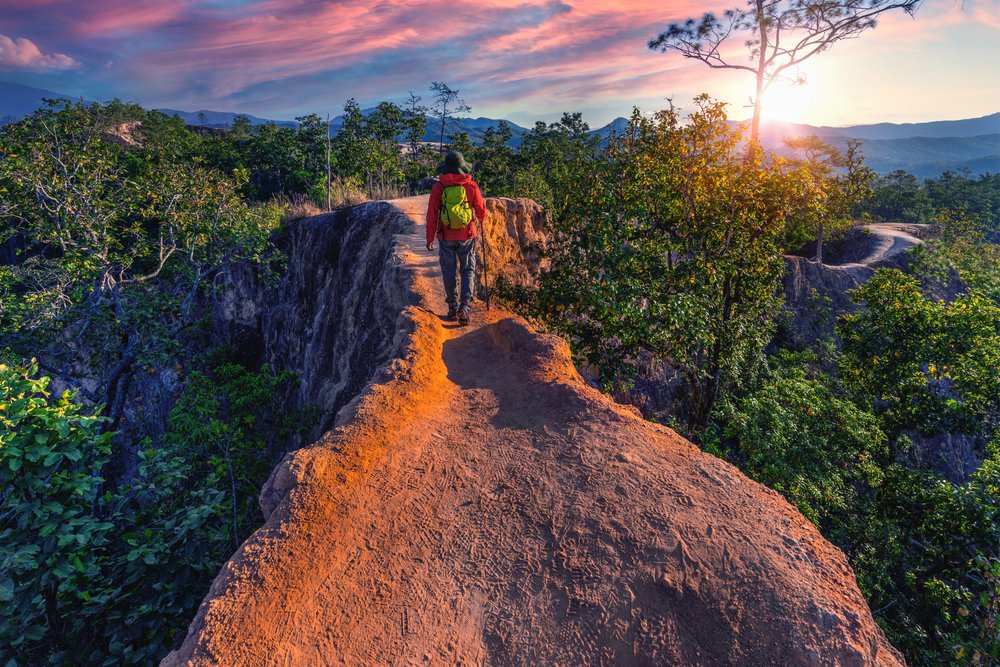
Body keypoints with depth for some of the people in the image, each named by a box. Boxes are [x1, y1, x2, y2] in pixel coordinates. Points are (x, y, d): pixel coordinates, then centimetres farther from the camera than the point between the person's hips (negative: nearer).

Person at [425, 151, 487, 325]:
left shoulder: (438, 187, -5)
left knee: (449, 273, 13)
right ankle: (465, 305, -8)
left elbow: (431, 215, -4)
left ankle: (453, 307, 19)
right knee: (468, 271, 9)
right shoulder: (471, 186, -5)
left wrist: (430, 238, 5)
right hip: (466, 236, 0)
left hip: (446, 237, 0)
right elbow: (481, 211, 2)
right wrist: (480, 221, 26)